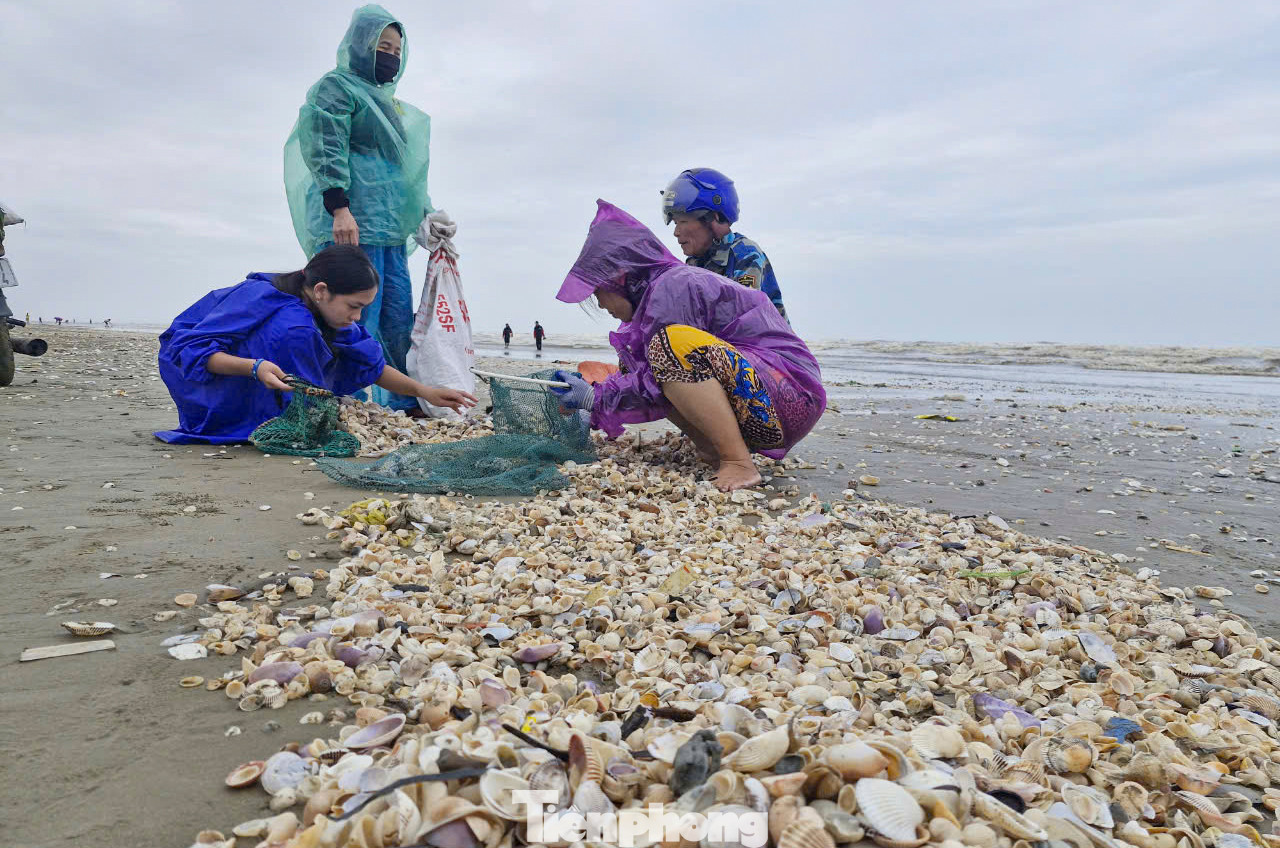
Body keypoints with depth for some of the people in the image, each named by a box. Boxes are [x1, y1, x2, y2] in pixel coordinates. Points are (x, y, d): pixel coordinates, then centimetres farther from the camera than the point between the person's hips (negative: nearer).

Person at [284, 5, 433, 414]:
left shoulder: (388, 103, 29)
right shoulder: (336, 86, 3)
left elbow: (404, 167, 33)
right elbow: (325, 149, -11)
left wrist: (426, 214, 24)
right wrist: (339, 207, -22)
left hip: (391, 230, 9)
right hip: (352, 227, -8)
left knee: (398, 324, 5)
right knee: (357, 322, -13)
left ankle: (402, 406, 9)